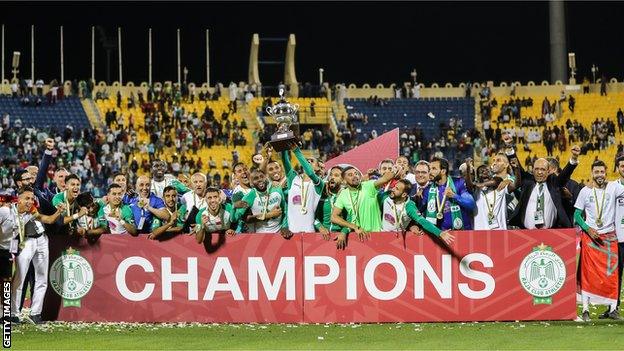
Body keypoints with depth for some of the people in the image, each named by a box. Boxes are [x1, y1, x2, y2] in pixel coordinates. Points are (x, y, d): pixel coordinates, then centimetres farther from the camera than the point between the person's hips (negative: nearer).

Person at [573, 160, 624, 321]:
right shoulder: (585, 191, 2)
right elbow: (577, 214, 4)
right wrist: (588, 229, -8)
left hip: (610, 237, 1)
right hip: (590, 236, -1)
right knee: (588, 273, -5)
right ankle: (585, 309, -3)